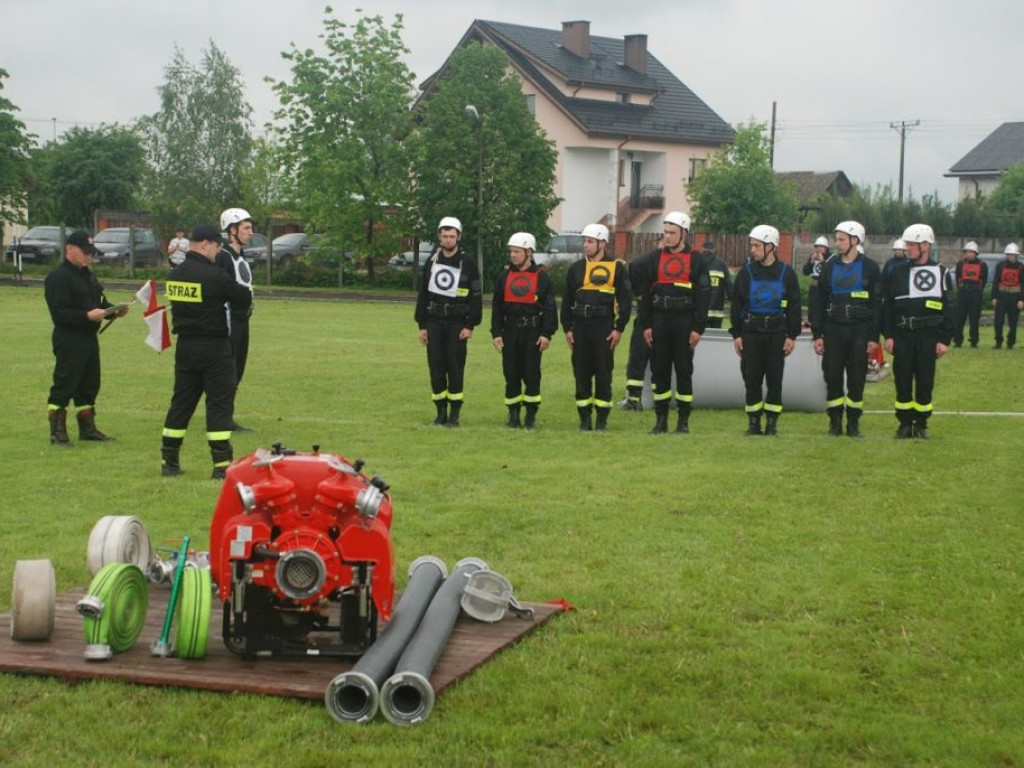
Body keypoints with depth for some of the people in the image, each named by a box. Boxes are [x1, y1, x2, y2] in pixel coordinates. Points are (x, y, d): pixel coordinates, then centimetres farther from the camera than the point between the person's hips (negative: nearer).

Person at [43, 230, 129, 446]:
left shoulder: (87, 275, 18)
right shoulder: (58, 277, -12)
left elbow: (101, 302, 22)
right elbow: (59, 313, -20)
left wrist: (114, 311, 1)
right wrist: (88, 315, -27)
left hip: (89, 338, 9)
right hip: (69, 341, -9)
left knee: (89, 385, 14)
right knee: (64, 386, -6)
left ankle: (87, 429, 23)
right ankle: (57, 433, 0)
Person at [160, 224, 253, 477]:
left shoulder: (175, 274, 5)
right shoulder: (214, 275, -17)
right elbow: (245, 299, -10)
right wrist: (245, 293, 15)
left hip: (185, 346, 7)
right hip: (214, 348, -7)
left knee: (182, 401, 14)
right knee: (219, 403, -1)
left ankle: (169, 461, 18)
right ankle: (221, 465, -3)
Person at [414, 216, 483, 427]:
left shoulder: (467, 264, -2)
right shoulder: (431, 262, 9)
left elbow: (476, 297, -2)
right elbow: (422, 295, 12)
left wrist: (470, 326, -9)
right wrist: (422, 325, 7)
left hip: (457, 324, -3)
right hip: (434, 323, 3)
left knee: (455, 368, -3)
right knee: (436, 368, 2)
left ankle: (454, 414, 3)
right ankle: (441, 412, 10)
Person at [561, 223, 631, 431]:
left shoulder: (616, 268, 1)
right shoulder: (575, 268, 11)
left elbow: (625, 300, 0)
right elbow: (567, 301, 14)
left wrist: (619, 328, -6)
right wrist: (567, 328, 6)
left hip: (604, 327, -3)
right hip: (580, 327, 3)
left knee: (603, 373, 0)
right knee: (581, 373, 3)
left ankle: (602, 419, 6)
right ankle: (585, 419, 10)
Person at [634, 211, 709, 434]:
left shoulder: (696, 260, 2)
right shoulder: (654, 258, 9)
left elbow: (702, 296, -1)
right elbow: (644, 294, 9)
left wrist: (698, 328, -7)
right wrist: (645, 325, 2)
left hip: (684, 322, -2)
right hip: (659, 321, 3)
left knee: (684, 371, 0)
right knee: (659, 370, 4)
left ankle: (683, 421, 7)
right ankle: (661, 419, 11)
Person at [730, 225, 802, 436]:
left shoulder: (786, 274, 2)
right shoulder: (745, 272, 4)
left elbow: (794, 307, 4)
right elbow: (736, 305, 6)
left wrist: (792, 336, -1)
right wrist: (736, 334, 0)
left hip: (777, 333, -1)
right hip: (750, 333, 1)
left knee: (775, 379, 2)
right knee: (752, 379, 1)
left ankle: (772, 423, 9)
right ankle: (753, 423, 9)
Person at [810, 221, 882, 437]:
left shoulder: (870, 268, 1)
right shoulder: (829, 267, 8)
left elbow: (876, 304, 0)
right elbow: (819, 303, 9)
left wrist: (874, 337, -5)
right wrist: (817, 334, 3)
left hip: (859, 330, -2)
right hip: (833, 329, 2)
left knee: (857, 379, 0)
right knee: (833, 377, 1)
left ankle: (853, 423, 9)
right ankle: (835, 422, 9)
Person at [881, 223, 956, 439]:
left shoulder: (941, 273, 2)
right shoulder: (898, 271, 6)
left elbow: (950, 309, 1)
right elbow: (887, 305, 7)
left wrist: (945, 339, -4)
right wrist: (888, 335, 0)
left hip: (928, 337, -1)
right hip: (902, 335, 1)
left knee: (925, 382, 3)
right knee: (902, 381, 3)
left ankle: (921, 425, 14)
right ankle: (905, 423, 13)